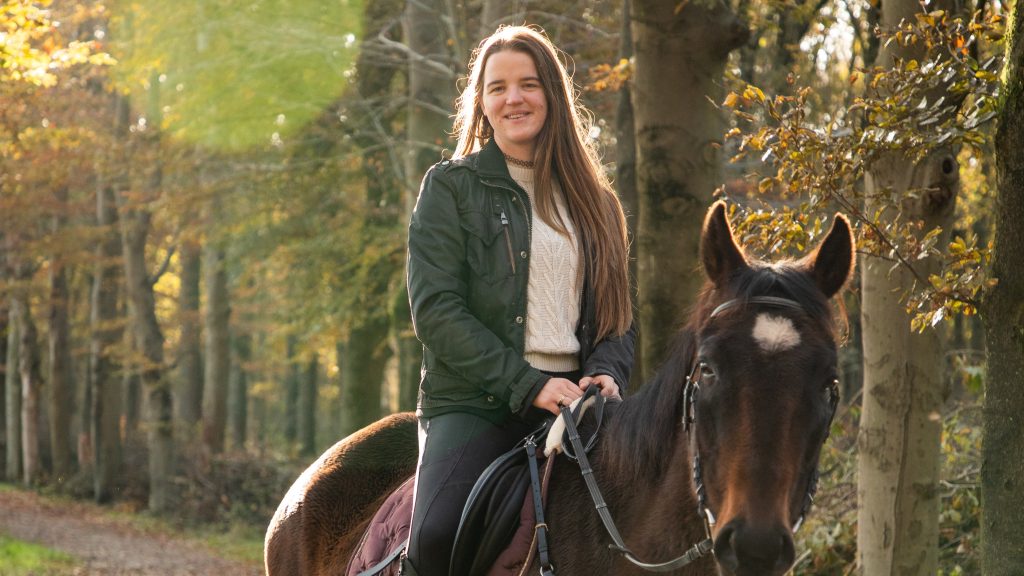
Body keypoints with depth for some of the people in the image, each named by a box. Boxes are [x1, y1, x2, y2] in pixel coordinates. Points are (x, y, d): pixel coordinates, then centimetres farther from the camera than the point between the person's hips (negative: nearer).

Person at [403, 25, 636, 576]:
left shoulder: (594, 200, 18)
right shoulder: (450, 186, 5)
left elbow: (620, 311, 16)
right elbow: (435, 309, -5)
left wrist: (606, 374, -7)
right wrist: (528, 384, -14)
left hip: (572, 401, 4)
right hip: (475, 402, -4)